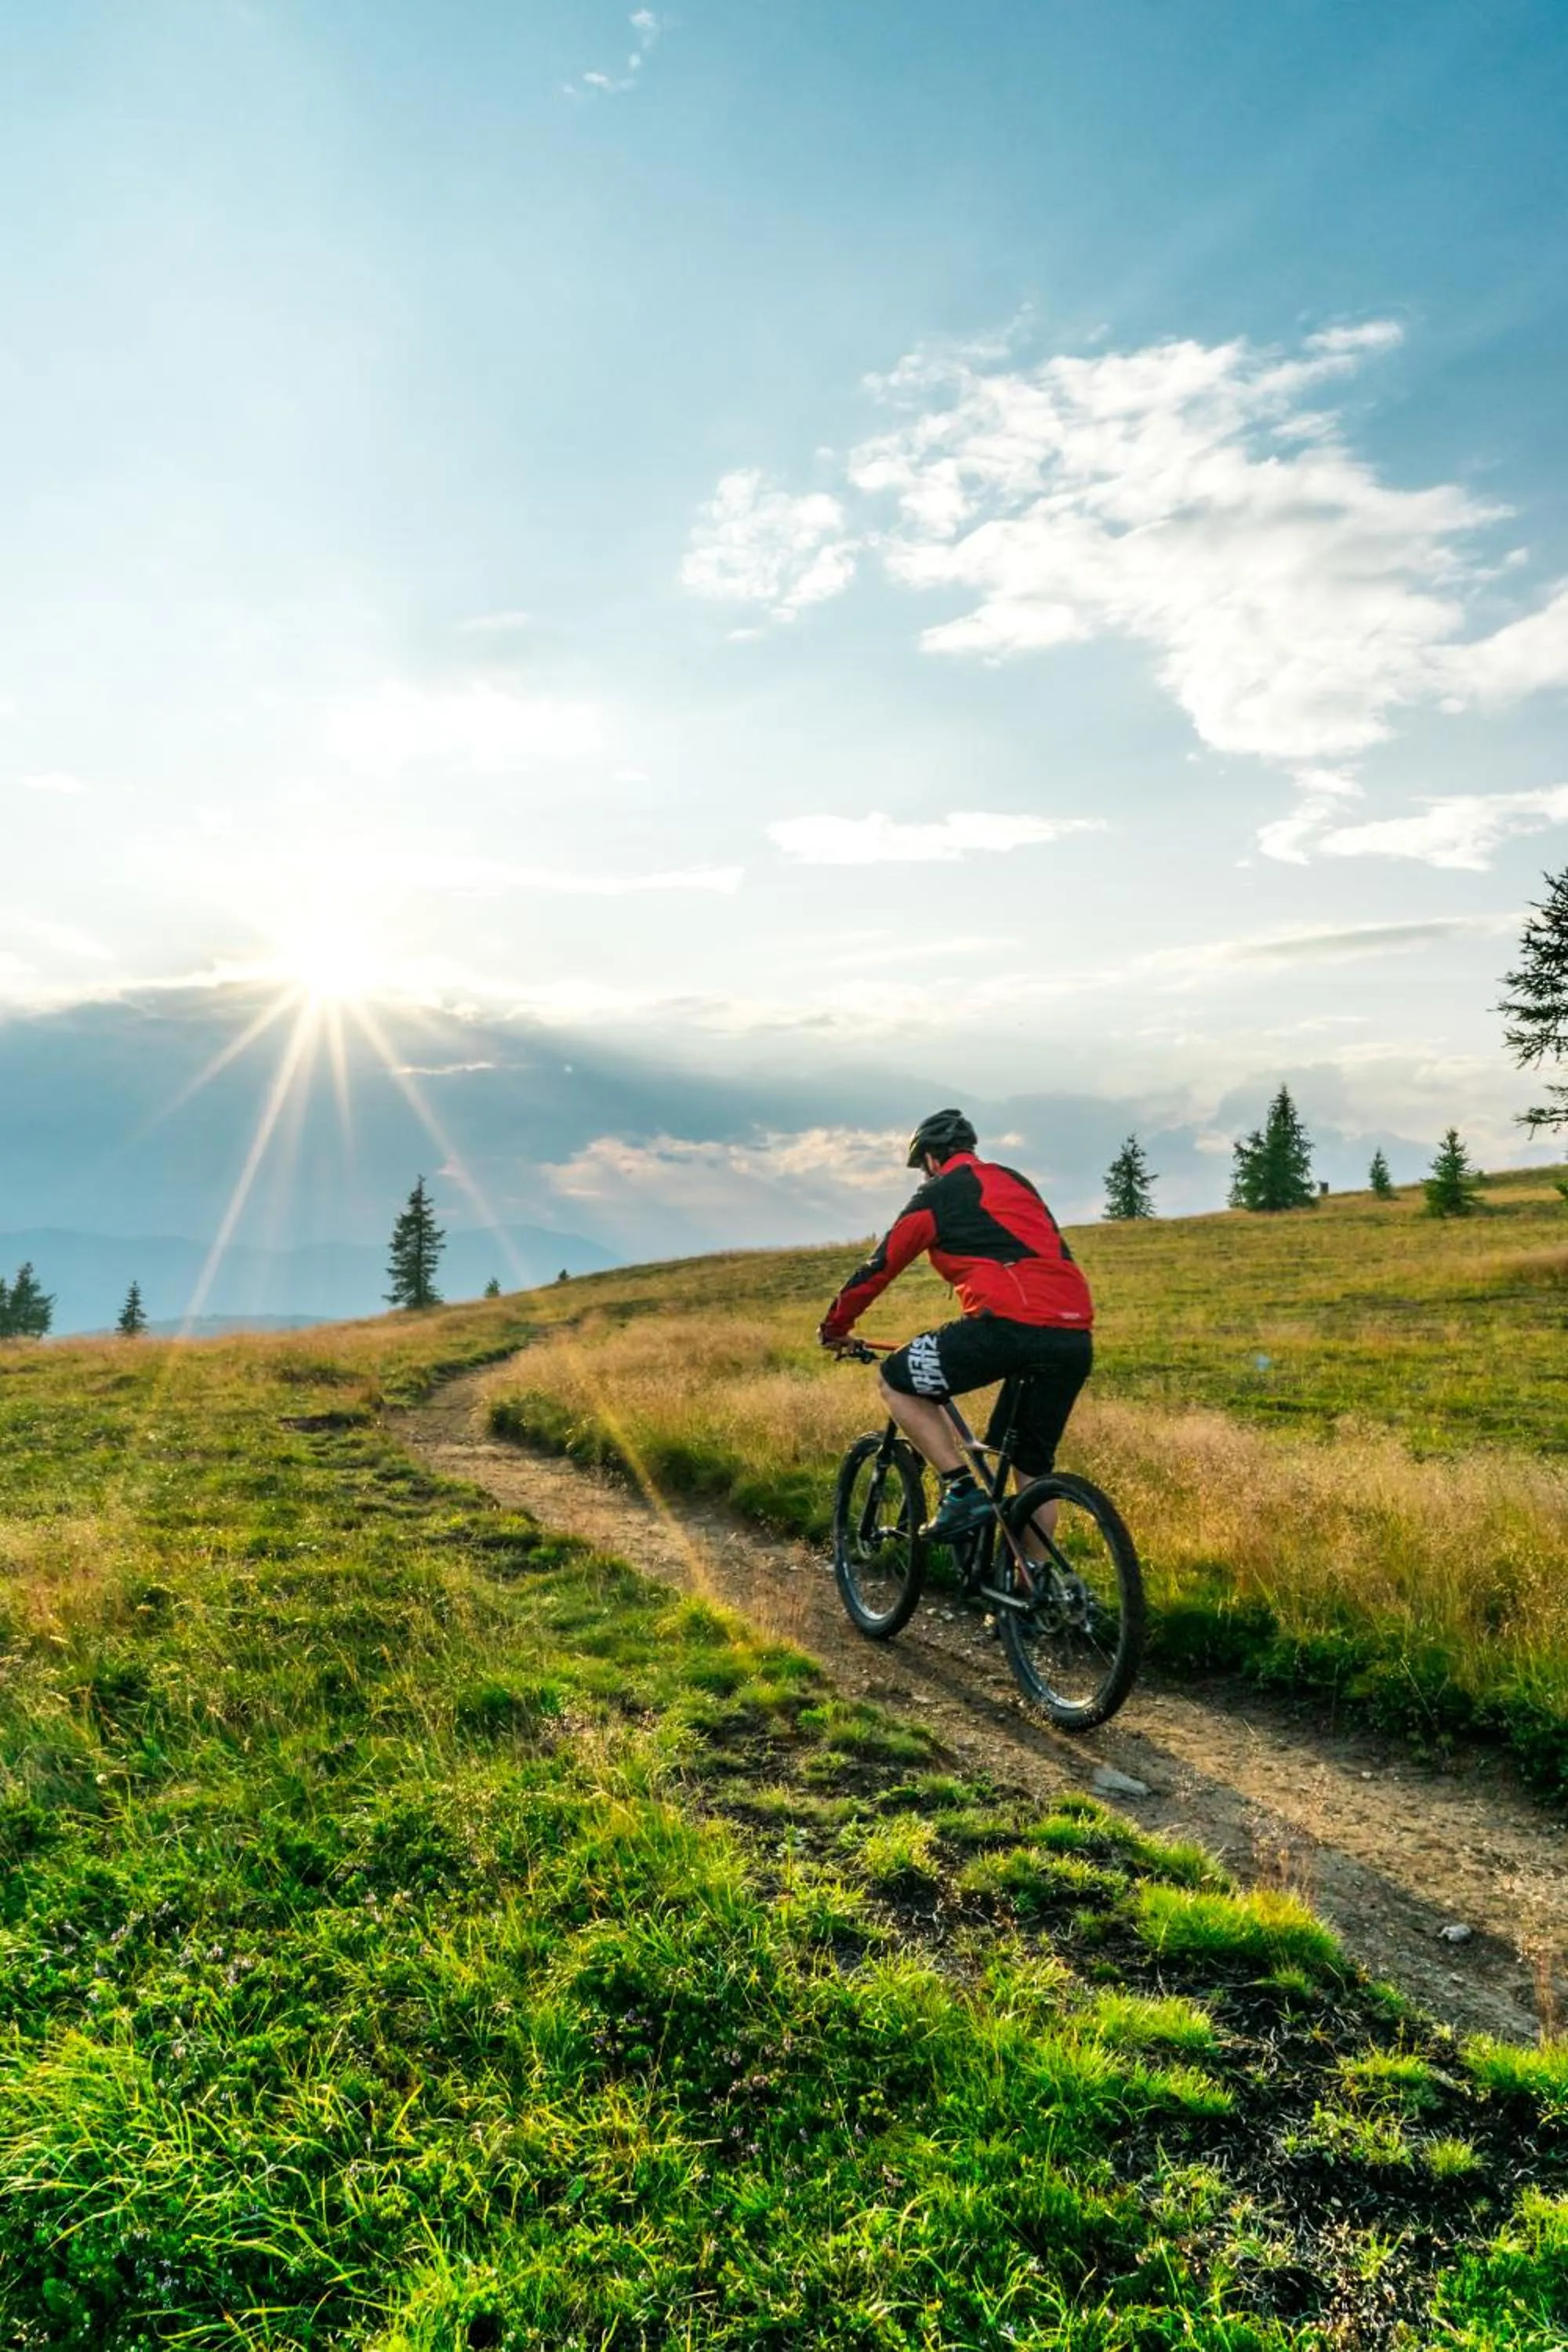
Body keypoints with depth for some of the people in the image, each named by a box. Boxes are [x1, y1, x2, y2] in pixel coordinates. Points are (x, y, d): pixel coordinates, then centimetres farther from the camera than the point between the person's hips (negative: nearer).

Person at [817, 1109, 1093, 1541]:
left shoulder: (937, 1195, 9)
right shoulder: (1018, 1183, 28)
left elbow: (879, 1267, 13)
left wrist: (834, 1327, 28)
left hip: (1010, 1324, -7)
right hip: (1076, 1338, 7)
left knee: (897, 1382, 10)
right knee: (1033, 1465, 20)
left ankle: (962, 1491, 0)